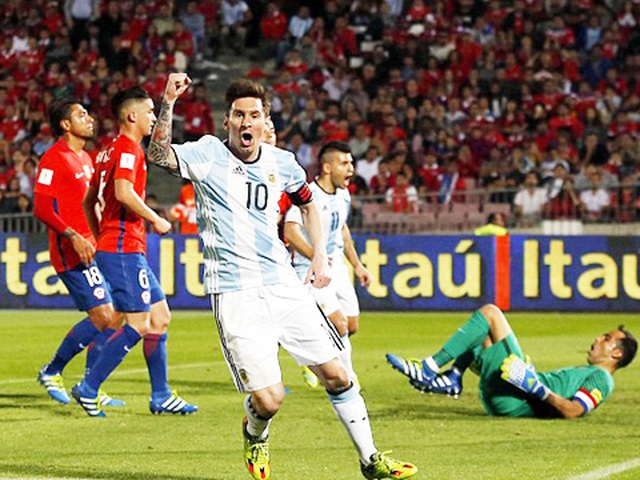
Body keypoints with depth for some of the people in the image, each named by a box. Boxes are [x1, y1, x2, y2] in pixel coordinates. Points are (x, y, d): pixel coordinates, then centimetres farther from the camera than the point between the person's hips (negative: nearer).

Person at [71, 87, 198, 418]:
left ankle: (161, 396, 12)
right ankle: (88, 389, -6)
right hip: (124, 249, -10)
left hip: (129, 250, 10)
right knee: (137, 325, -9)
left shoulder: (110, 151, 19)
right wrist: (156, 220, -14)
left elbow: (89, 202, 24)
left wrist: (101, 238, 27)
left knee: (160, 316, 10)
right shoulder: (128, 148, -10)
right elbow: (124, 192, -25)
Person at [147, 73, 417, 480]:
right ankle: (255, 435, 25)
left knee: (336, 374, 4)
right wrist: (168, 104, -36)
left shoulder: (281, 163, 6)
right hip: (235, 294, -4)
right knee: (268, 400, -11)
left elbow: (308, 203, 26)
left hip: (284, 286, 4)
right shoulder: (209, 154, -6)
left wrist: (320, 255, 15)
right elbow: (159, 156, -24)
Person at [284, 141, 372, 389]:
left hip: (337, 269, 8)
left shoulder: (343, 196, 9)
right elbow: (291, 231, -29)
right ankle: (347, 376, -1)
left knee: (351, 325, 6)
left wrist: (357, 265, 26)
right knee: (339, 323, -18)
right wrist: (315, 255, -42)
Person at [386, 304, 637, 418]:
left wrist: (538, 388, -24)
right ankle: (452, 379, 1)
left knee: (490, 313, -11)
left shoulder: (601, 379, -2)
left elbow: (572, 410, -19)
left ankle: (430, 368, -14)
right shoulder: (586, 373, 29)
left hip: (514, 401, -10)